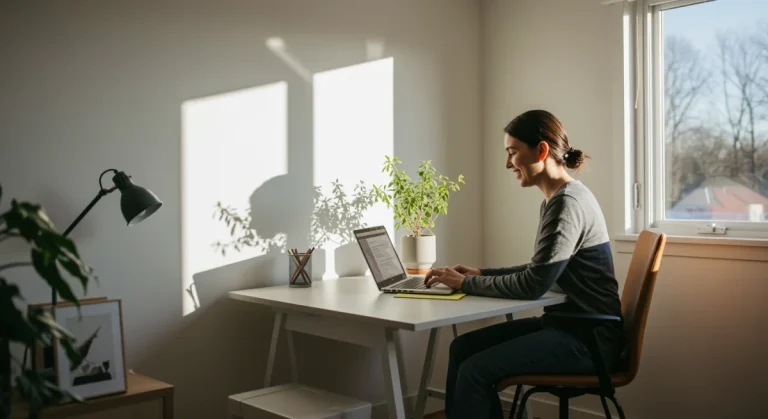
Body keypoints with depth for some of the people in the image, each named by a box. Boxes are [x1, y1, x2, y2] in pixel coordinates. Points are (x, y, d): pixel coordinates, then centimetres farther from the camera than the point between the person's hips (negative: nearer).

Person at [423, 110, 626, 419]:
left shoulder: (568, 203, -19)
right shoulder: (556, 200, 11)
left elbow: (533, 285, -22)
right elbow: (542, 271, 17)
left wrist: (466, 283, -11)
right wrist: (481, 274, 7)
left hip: (588, 337, -9)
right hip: (565, 324, 9)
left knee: (476, 369, -18)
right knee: (463, 347, 2)